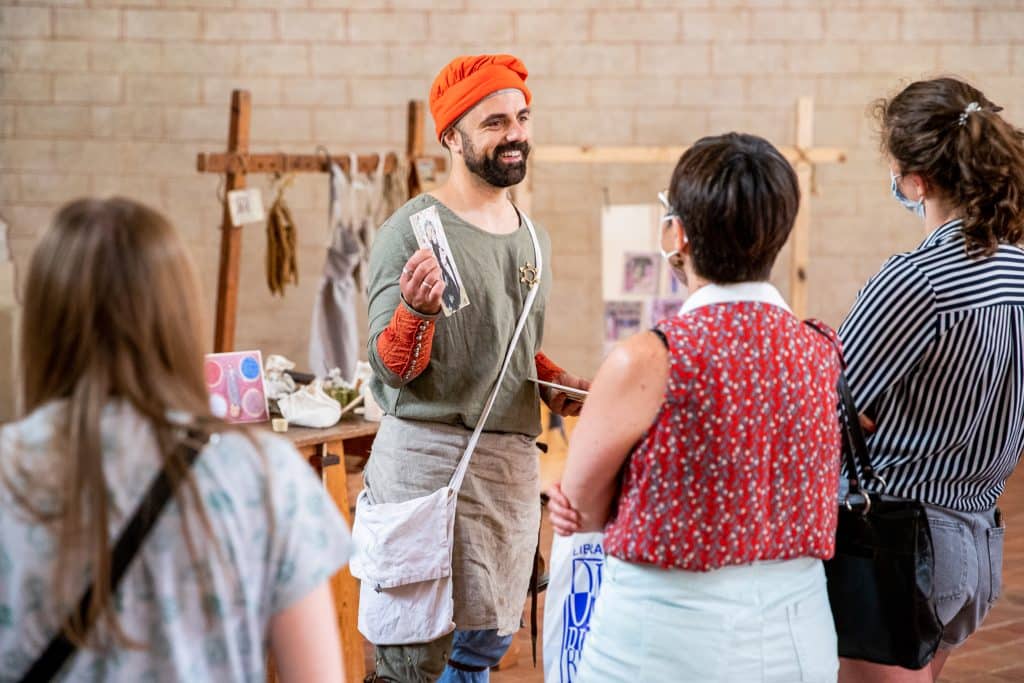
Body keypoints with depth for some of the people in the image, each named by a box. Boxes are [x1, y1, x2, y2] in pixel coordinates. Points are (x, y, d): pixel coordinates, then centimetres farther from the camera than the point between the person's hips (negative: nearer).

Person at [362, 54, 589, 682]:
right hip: (429, 453, -7)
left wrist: (556, 385, 9)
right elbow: (392, 368, -11)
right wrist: (416, 310, -31)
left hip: (513, 460, 7)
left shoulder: (535, 238, 14)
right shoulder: (412, 231, -9)